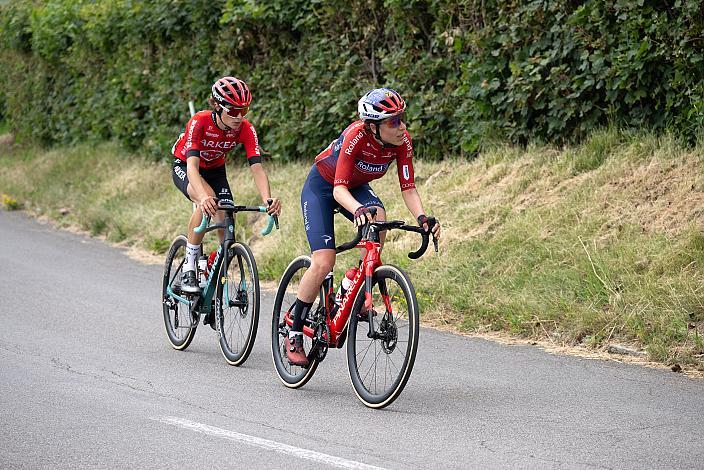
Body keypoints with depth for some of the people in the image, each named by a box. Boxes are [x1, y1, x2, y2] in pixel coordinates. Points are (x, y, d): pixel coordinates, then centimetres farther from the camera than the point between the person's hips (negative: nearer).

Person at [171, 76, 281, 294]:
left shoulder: (245, 129, -24)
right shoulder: (199, 122, -34)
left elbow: (257, 168, -32)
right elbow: (193, 166, -45)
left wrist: (268, 199, -51)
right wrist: (203, 197, -64)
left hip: (215, 170, 4)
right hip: (184, 167, -4)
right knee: (207, 201, -35)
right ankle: (189, 270, -25)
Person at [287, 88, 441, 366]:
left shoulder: (402, 141, -22)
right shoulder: (356, 136, -36)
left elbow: (408, 188, -19)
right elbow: (339, 189, -39)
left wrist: (421, 217, -37)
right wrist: (359, 210, -59)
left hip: (356, 187, 5)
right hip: (321, 187, -4)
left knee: (378, 218, -30)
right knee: (323, 262, -16)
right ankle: (294, 335, -2)